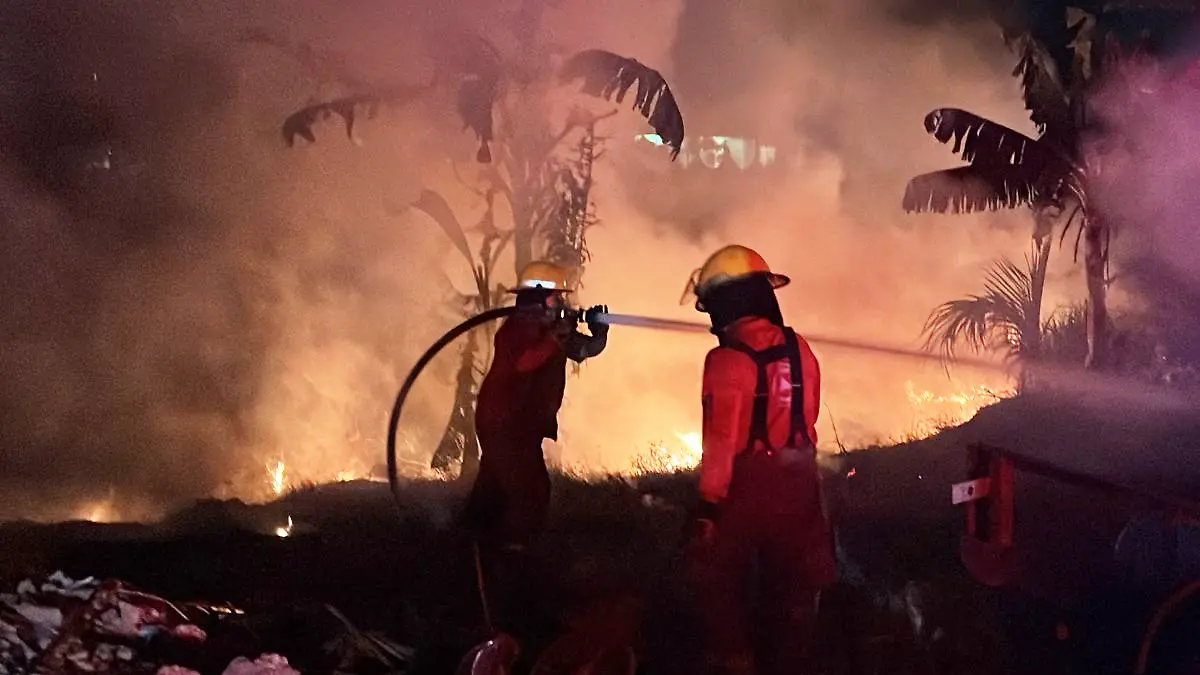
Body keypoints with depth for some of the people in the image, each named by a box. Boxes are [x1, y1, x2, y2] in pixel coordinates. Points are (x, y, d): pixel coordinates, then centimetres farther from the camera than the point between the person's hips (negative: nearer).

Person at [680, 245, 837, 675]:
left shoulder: (727, 360, -20)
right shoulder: (799, 349, -3)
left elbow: (720, 440, -20)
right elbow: (807, 417, 5)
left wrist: (709, 501, -14)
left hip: (743, 486, -5)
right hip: (796, 484, 5)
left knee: (724, 590, 12)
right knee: (789, 589, 17)